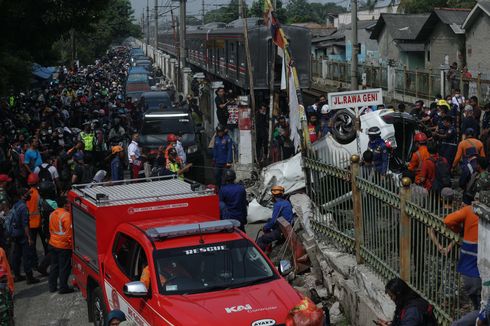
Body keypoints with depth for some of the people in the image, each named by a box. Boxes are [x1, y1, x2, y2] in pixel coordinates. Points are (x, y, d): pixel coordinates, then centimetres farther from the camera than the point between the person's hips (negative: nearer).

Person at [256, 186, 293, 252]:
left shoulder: (278, 204, -16)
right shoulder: (287, 203, 12)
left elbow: (273, 220, -17)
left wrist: (265, 228, -1)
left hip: (281, 231, -10)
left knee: (260, 241, -12)